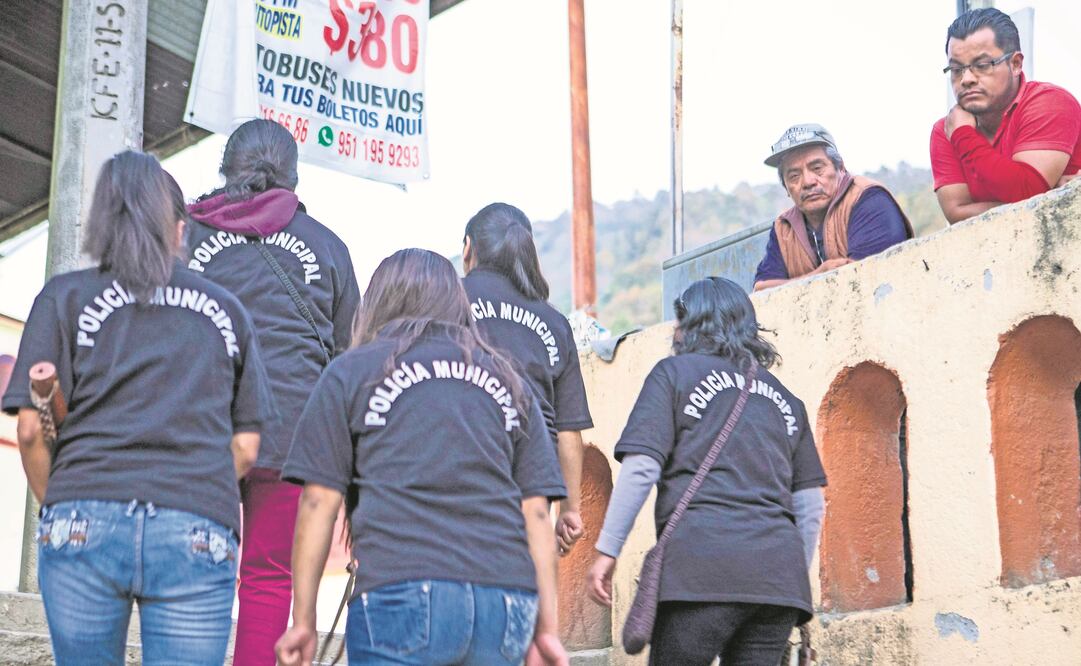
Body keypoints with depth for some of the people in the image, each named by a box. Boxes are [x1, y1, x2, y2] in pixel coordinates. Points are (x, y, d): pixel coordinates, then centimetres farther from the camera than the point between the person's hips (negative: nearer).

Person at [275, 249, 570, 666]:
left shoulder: (350, 373, 13)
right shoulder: (508, 383, 22)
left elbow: (319, 502, 5)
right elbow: (536, 513, 14)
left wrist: (303, 621, 9)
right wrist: (547, 628, 13)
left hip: (401, 591, -3)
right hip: (507, 606, 4)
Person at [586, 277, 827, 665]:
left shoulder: (675, 372, 11)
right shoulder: (783, 397, 25)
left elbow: (640, 468, -2)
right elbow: (810, 505, 21)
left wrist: (607, 550, -1)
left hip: (704, 562, -5)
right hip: (780, 572, 5)